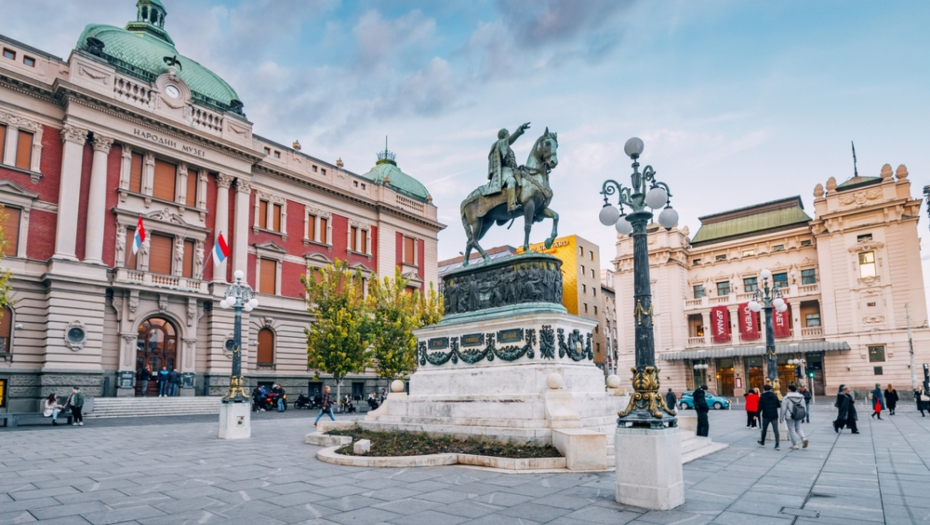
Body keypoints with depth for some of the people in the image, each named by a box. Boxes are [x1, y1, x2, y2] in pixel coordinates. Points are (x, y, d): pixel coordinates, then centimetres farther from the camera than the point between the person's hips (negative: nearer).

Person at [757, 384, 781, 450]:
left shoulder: (762, 396, -6)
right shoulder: (774, 396, 3)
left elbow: (760, 407, -11)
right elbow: (779, 405, 7)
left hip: (766, 416, -2)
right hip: (774, 416, 2)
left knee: (764, 429, 15)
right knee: (776, 430, -2)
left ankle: (762, 442, 30)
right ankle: (777, 445, -11)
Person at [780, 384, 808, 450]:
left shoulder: (787, 398, -10)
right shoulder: (801, 397, 5)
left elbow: (783, 408, -10)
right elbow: (804, 407, 9)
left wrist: (782, 417, -1)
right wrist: (803, 417, 17)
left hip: (790, 416, -5)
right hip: (798, 416, 5)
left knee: (792, 430, 4)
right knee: (798, 428, 19)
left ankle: (794, 445, 5)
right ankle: (804, 438, -4)